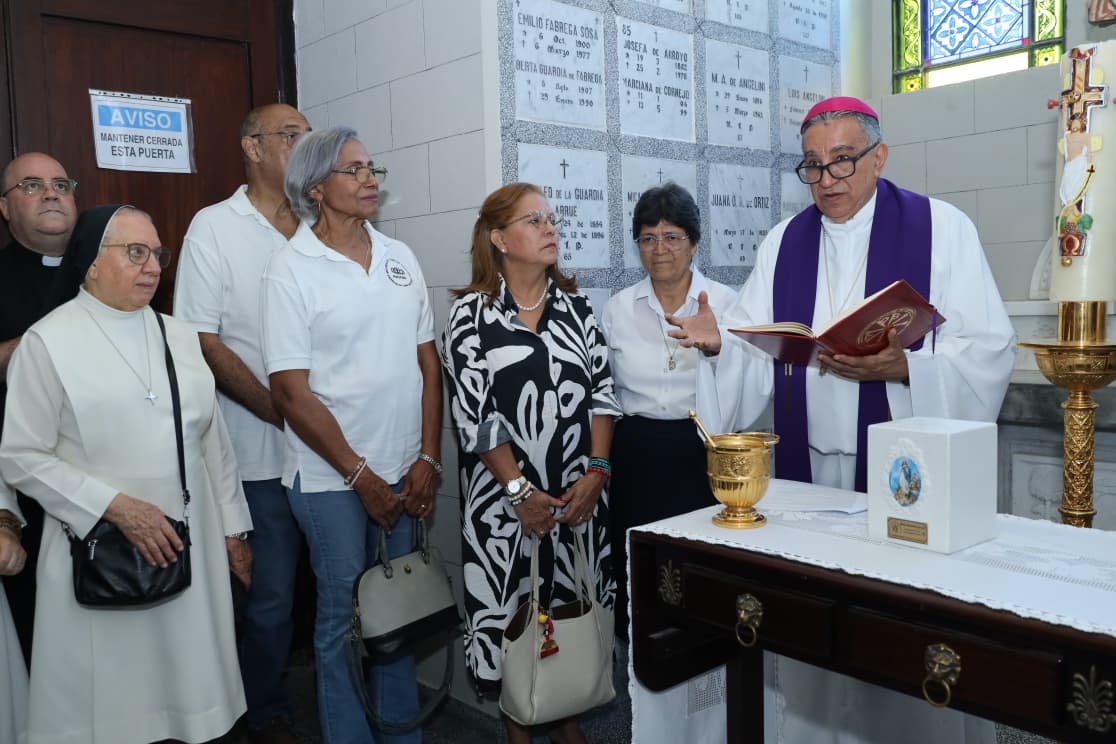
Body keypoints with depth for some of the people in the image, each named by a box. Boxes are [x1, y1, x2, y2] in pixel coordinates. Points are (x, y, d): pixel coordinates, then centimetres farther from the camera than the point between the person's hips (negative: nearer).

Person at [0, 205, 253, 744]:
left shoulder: (179, 336, 10)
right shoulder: (48, 341, -5)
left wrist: (232, 528, 12)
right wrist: (116, 506, -17)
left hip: (190, 545, 4)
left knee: (189, 690, 13)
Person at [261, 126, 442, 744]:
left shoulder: (399, 258, 7)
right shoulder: (292, 269, -7)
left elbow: (428, 364, 7)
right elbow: (291, 393, -11)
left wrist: (428, 460, -1)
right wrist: (361, 476, -10)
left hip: (406, 476, 5)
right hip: (332, 481, -4)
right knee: (343, 617, 8)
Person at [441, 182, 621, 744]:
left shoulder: (575, 306, 7)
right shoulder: (471, 314, -4)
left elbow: (602, 390, 4)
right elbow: (473, 412, -9)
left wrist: (596, 472, -7)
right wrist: (521, 490, -13)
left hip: (579, 494, 3)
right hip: (508, 495, -3)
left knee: (574, 603, 11)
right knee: (511, 610, 5)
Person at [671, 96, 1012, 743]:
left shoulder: (942, 228, -1)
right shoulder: (783, 243, 10)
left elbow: (989, 351, -7)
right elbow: (759, 349, 7)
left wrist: (900, 366, -23)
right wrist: (718, 342, -14)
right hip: (809, 470, 3)